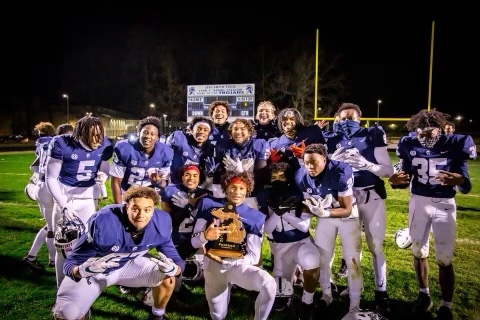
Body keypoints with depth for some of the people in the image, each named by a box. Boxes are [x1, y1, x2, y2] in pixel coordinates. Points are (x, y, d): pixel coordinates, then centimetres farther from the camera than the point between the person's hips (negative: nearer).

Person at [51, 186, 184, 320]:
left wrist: (173, 268, -39)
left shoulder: (161, 223, -24)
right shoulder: (103, 222, -34)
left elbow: (175, 259, -15)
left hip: (129, 263, 3)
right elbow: (70, 264, -25)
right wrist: (84, 270, -48)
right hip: (93, 269, -2)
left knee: (167, 278, -16)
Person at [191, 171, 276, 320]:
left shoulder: (254, 217, -6)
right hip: (213, 266, 1)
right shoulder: (209, 205, -6)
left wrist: (224, 260, -17)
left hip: (239, 265, -1)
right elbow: (194, 242, -4)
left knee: (269, 285, -27)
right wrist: (206, 236, -27)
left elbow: (254, 257, -7)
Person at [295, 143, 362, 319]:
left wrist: (324, 212, -43)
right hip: (324, 216, 4)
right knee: (321, 257, 8)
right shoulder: (302, 176, -19)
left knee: (352, 260, -2)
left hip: (348, 216, -4)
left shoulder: (341, 172, -33)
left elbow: (347, 210, -28)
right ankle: (326, 295, 28)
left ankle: (355, 304, 14)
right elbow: (309, 204, -6)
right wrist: (314, 209, -28)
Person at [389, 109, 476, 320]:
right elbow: (406, 180, 4)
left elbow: (466, 188, -11)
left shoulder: (455, 145, -11)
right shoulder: (410, 146, -3)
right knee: (418, 251, 12)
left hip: (444, 205, -3)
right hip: (418, 201, 3)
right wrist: (396, 181, -19)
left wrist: (459, 180, -34)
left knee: (444, 258, -1)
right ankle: (424, 294, 32)